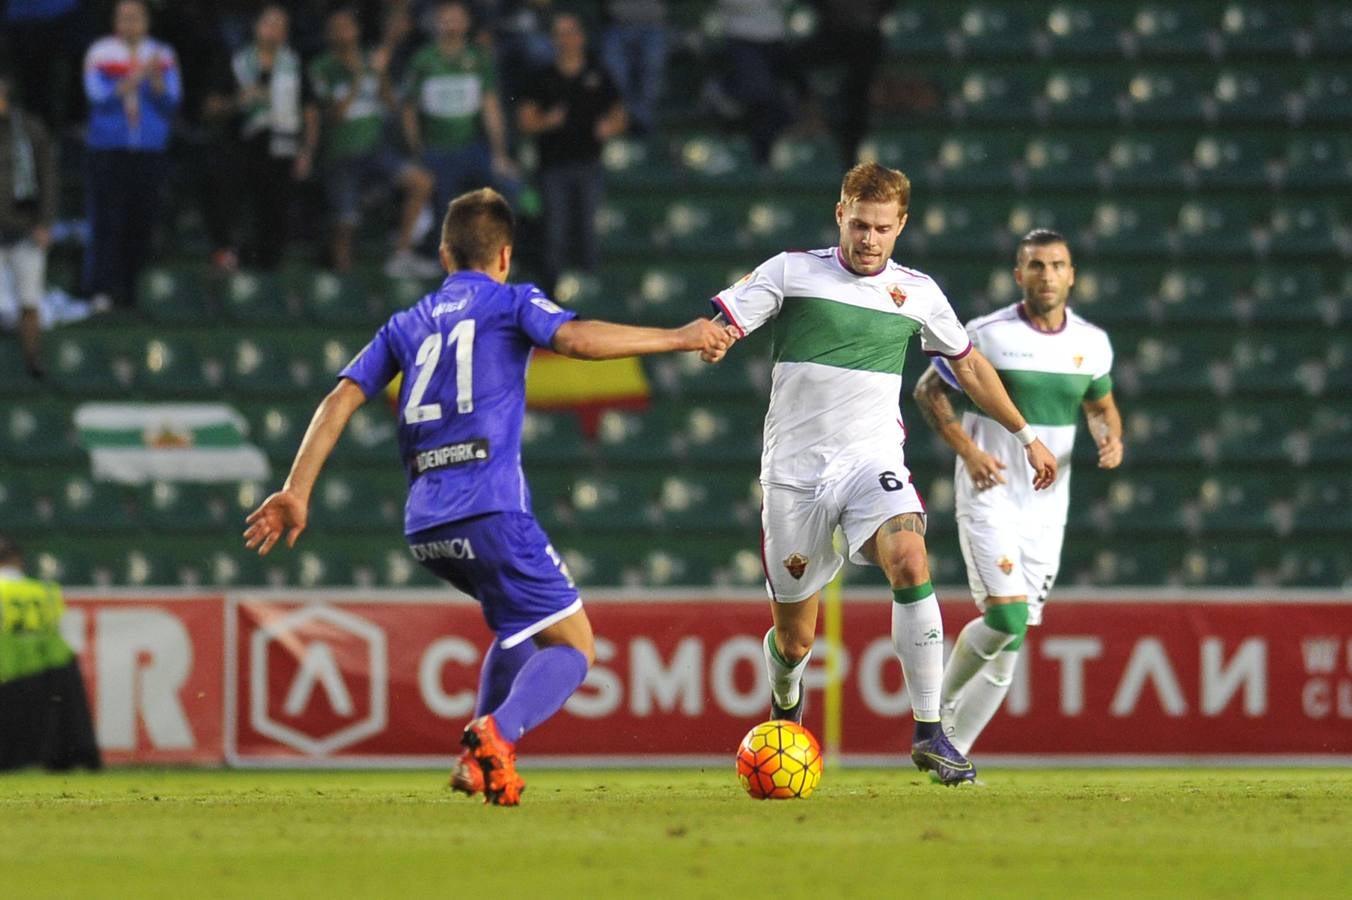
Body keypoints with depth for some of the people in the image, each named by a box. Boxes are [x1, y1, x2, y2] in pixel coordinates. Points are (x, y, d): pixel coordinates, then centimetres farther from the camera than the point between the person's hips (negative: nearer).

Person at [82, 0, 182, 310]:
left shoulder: (163, 55, 9)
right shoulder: (99, 53, 2)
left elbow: (171, 102, 1)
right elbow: (99, 97, -9)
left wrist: (155, 79, -16)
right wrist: (134, 79, -19)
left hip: (149, 153, 3)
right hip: (108, 152, -2)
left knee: (142, 223, 0)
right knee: (107, 221, -11)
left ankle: (131, 293, 7)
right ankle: (102, 292, -13)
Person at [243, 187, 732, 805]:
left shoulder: (408, 325, 23)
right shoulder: (511, 302, 9)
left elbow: (341, 400, 14)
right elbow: (577, 339, -11)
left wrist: (297, 492, 11)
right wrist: (680, 339, -8)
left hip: (424, 524, 6)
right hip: (490, 509, -6)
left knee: (522, 622, 29)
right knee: (571, 645, -1)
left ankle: (482, 755, 11)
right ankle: (497, 735, -30)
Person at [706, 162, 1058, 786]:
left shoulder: (917, 293, 8)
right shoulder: (792, 272, 0)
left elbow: (969, 366, 22)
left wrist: (1025, 436, 25)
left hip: (873, 459, 1)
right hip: (795, 470, -1)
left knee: (910, 564, -29)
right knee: (794, 640, 3)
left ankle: (929, 734, -25)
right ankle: (786, 702, 42)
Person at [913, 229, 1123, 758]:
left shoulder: (1092, 343, 4)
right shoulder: (988, 334, -9)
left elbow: (1100, 405, 20)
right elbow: (929, 390, -1)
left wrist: (1111, 437, -4)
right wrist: (968, 451, -15)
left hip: (1048, 505, 5)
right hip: (990, 496, -5)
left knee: (1013, 637, 3)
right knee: (1007, 617, -19)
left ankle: (952, 752, 13)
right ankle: (942, 701, 8)